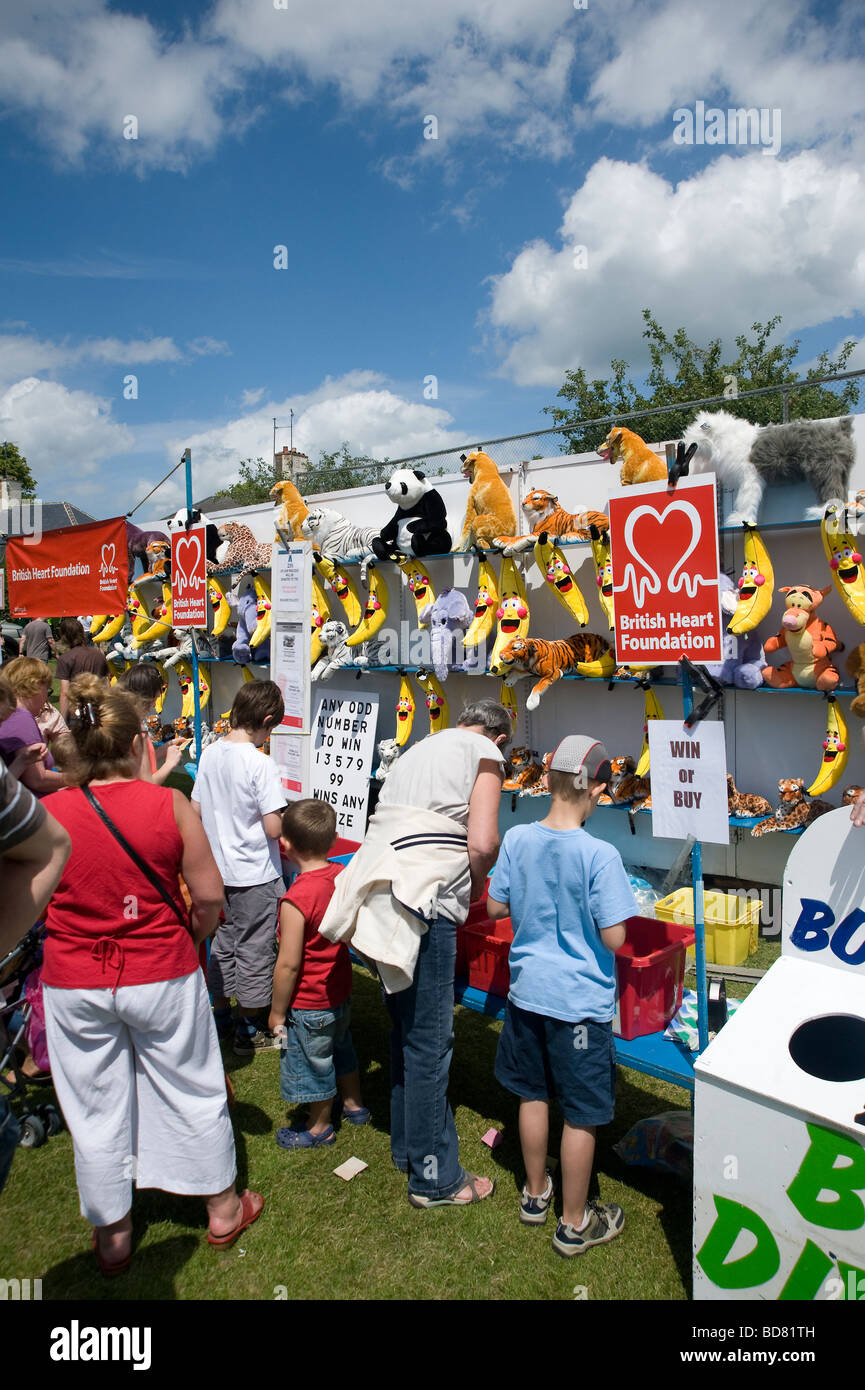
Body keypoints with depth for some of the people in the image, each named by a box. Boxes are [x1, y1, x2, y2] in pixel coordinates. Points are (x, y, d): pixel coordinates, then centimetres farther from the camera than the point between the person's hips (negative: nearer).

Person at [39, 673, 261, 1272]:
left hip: (74, 984, 2)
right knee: (193, 1094, 17)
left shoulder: (46, 813, -9)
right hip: (162, 976, -1)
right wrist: (192, 939, 9)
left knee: (97, 1109, 18)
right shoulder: (171, 805, -14)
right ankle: (223, 1209, 36)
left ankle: (113, 1237, 37)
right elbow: (210, 895, -9)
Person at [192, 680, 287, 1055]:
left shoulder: (210, 754, -1)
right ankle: (249, 1030, 20)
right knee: (254, 951, 8)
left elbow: (195, 810, 7)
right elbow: (274, 829, -23)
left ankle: (220, 1015, 34)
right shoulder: (261, 764, -21)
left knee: (223, 943, 20)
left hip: (219, 869, 6)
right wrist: (286, 822, -2)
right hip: (256, 875, -6)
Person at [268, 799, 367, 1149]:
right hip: (341, 992, 7)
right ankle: (354, 1104, 48)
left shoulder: (296, 900, -29)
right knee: (340, 1047, 28)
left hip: (309, 1005, -7)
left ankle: (320, 1127, 34)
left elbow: (288, 965, -24)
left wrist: (277, 1012, -12)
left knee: (313, 1063, 14)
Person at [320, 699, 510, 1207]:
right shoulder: (485, 754, 0)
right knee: (430, 1039, 2)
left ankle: (408, 1146, 34)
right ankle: (435, 1177, 14)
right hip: (422, 903, -8)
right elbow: (482, 844, -12)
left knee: (408, 1028, 20)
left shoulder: (423, 748, 24)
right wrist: (478, 881, 9)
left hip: (380, 895, 8)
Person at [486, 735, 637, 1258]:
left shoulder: (517, 840, -8)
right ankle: (575, 1223, 27)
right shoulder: (600, 855, -22)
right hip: (581, 1001, -5)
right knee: (581, 1115, 11)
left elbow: (495, 907, 2)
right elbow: (614, 939, -19)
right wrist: (586, 912, 0)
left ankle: (535, 1194, 40)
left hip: (528, 991, 5)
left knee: (534, 1095, 22)